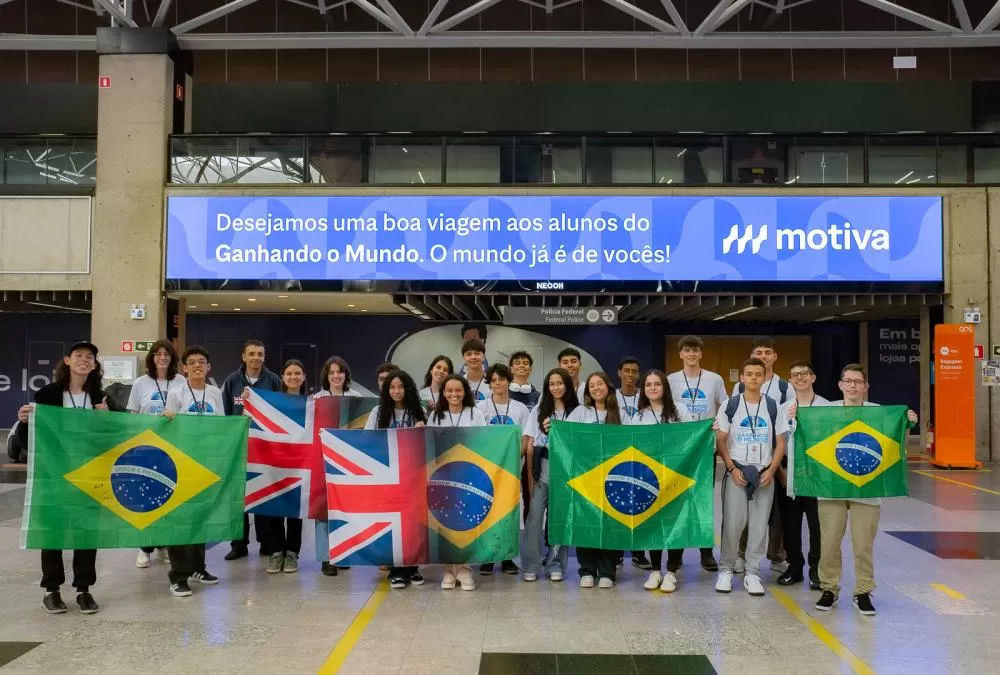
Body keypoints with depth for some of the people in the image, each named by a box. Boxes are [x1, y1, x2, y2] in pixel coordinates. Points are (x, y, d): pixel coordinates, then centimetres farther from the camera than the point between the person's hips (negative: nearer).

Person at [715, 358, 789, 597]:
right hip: (736, 472, -1)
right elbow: (720, 440, 1)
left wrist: (771, 470, -7)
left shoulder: (773, 407, 3)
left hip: (764, 474, 1)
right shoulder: (730, 406, 0)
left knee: (759, 524, 4)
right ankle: (726, 569, 11)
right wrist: (732, 468, -9)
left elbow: (780, 443, 5)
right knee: (732, 522, -3)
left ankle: (752, 573, 13)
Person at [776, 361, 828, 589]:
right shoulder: (783, 408, 6)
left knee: (816, 521, 0)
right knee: (790, 522, 8)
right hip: (788, 470, 3)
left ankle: (816, 570, 12)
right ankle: (794, 567, 20)